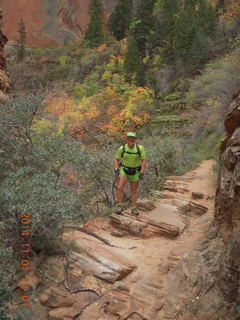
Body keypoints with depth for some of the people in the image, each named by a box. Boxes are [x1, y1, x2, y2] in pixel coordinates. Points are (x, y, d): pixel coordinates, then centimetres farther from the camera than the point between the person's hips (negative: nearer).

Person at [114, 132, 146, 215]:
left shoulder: (140, 148, -15)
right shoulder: (122, 148, -13)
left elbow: (143, 160, -9)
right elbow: (116, 159, -2)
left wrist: (142, 173, -14)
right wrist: (116, 170, -14)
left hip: (135, 172, 1)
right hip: (124, 170, 0)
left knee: (134, 190, 10)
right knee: (120, 187, -19)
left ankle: (134, 208, 21)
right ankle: (119, 206, -7)